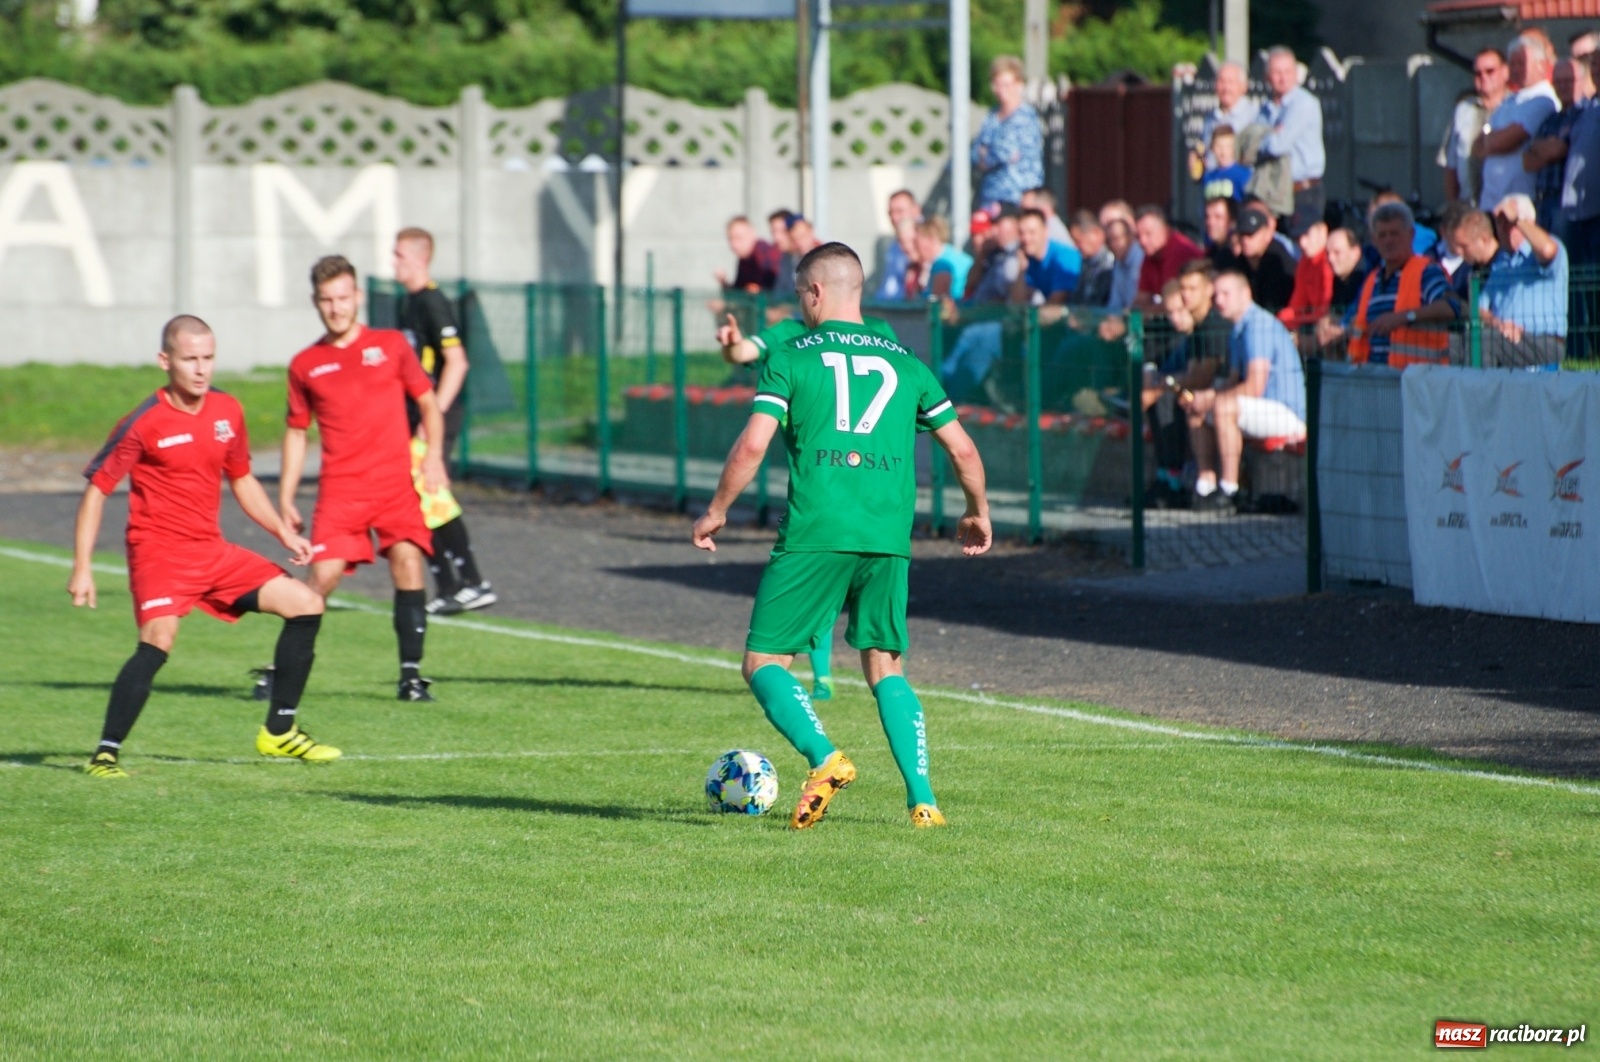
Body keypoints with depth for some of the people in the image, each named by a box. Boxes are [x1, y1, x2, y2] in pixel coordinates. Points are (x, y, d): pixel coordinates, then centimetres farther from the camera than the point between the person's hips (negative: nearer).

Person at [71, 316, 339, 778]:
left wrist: (285, 533, 13)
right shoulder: (144, 423, -12)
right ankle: (105, 754, -22)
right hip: (159, 549, -7)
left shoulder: (228, 411, 6)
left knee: (306, 605, 4)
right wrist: (82, 568, -14)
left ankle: (279, 731, 14)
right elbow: (96, 488, -7)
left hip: (214, 551, 7)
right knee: (158, 640, -29)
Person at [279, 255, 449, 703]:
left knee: (408, 562, -14)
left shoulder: (391, 345, 7)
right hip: (340, 489, 0)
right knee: (324, 575, -10)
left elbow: (427, 401, 13)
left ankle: (411, 674, -8)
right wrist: (285, 500, 11)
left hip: (395, 482, 0)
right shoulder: (305, 365, 9)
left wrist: (434, 455, -2)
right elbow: (296, 433, 16)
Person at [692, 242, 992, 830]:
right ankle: (923, 800, 2)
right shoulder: (904, 362, 14)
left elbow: (752, 446, -5)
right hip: (889, 538, 4)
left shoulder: (791, 358, 4)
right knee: (886, 669, 15)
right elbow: (963, 450, 15)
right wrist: (978, 514, 32)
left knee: (765, 661, 4)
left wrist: (716, 511, 9)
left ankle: (824, 758, -20)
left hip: (815, 533, -4)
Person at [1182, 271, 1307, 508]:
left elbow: (1255, 387, -24)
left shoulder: (1259, 326, -17)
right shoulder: (1238, 331, 16)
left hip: (1288, 414, -11)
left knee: (1224, 407, -32)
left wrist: (1211, 398, -14)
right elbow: (1234, 382, 20)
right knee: (1197, 411, 14)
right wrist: (1202, 396, 2)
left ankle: (1229, 488, -29)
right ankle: (1206, 482, 6)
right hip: (1265, 410, 11)